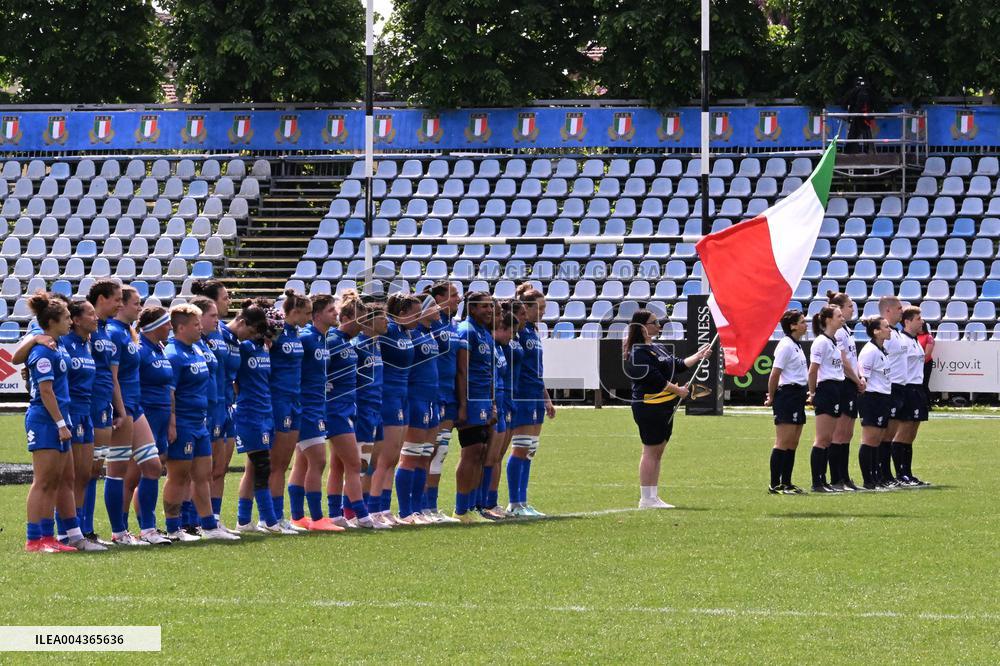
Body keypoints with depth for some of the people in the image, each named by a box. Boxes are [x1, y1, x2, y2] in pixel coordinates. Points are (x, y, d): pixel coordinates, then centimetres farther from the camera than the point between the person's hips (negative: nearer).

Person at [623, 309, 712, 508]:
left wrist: (699, 356, 14)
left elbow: (678, 365, 20)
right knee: (651, 451, -7)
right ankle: (646, 498, -3)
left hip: (664, 406, 10)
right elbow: (654, 378, -20)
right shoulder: (639, 352, -16)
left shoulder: (657, 348, 16)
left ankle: (653, 497, 17)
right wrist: (678, 390, -12)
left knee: (658, 451, 12)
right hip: (649, 407, -10)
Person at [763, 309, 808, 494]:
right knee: (783, 442, -8)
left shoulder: (797, 346, 16)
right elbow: (774, 375, -14)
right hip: (787, 395, -9)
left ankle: (786, 483, 14)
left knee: (793, 443, 10)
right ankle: (775, 485, -6)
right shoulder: (786, 346, -13)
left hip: (798, 395, 9)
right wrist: (771, 398, -7)